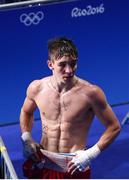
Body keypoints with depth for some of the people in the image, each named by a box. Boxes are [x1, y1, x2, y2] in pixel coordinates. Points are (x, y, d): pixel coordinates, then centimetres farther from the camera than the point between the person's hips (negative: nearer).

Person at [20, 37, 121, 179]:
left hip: (75, 168, -3)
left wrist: (90, 154, -17)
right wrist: (26, 139, 0)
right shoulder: (36, 88, -9)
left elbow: (114, 127, -9)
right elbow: (26, 112, 14)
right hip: (43, 164, 3)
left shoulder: (91, 93, -19)